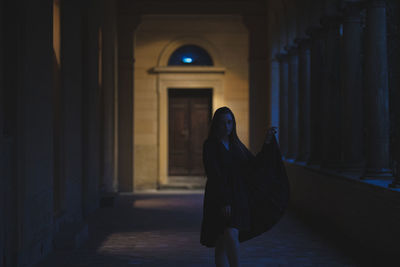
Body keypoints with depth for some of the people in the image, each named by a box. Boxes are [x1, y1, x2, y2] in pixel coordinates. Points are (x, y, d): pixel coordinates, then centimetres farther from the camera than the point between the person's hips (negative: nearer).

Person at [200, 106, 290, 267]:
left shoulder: (236, 145, 14)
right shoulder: (210, 145, -5)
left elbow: (254, 165, 10)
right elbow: (213, 175, -14)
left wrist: (267, 142, 1)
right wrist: (223, 202, -21)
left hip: (237, 199, 5)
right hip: (219, 199, -5)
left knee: (223, 244, 3)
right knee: (231, 236, -19)